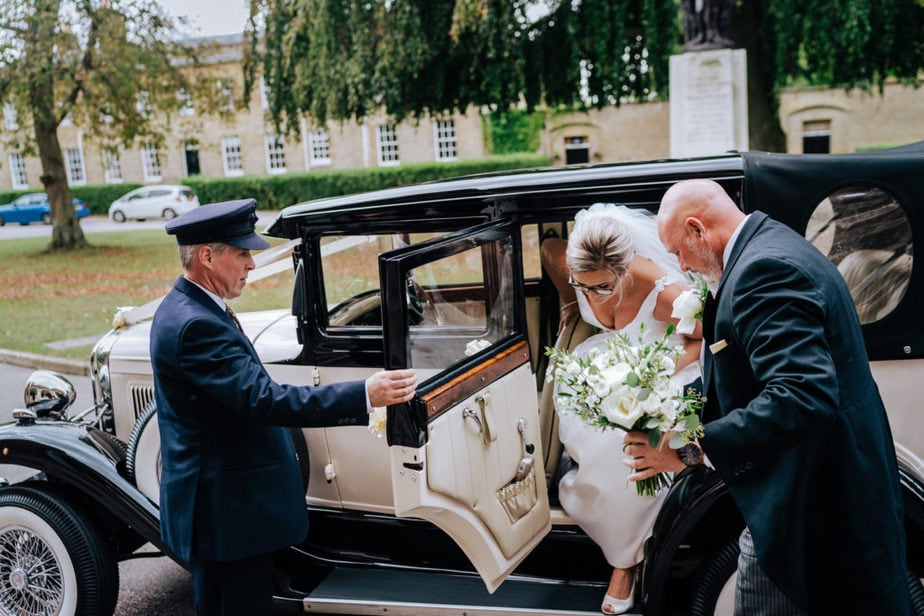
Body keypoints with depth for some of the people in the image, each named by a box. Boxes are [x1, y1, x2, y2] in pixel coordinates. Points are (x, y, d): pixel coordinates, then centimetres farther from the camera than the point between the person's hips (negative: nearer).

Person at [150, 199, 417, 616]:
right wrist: (364, 395, -35)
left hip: (213, 502, 10)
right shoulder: (195, 325, -26)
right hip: (230, 510, -10)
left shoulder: (185, 308, 8)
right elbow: (264, 400, -33)